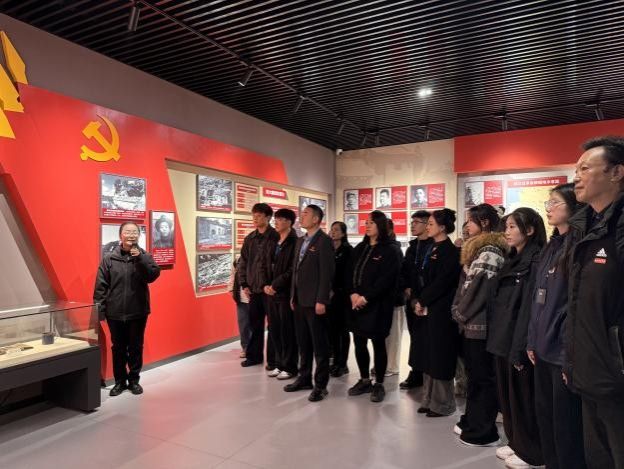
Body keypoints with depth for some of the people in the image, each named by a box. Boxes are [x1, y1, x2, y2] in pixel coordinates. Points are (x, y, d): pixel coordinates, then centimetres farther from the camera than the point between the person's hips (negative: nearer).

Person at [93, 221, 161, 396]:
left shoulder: (144, 256, -1)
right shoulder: (109, 258, -1)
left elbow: (153, 275, -15)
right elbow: (101, 286, -1)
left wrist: (140, 258, -24)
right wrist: (99, 309, -5)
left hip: (138, 312, 0)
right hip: (115, 312, 0)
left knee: (136, 348, 11)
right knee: (118, 348, 13)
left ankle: (134, 380, 27)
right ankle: (120, 381, 28)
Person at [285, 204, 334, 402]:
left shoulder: (324, 241, -10)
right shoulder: (300, 241, 15)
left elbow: (327, 273, -15)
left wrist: (321, 300, -18)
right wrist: (293, 296, 13)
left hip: (314, 301, -8)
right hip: (300, 301, 8)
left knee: (319, 344, 3)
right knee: (303, 343, 16)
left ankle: (320, 384, 15)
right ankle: (304, 378, 30)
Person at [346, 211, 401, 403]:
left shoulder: (390, 250, -6)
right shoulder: (360, 248, 14)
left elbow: (386, 279, -13)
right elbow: (351, 272, 10)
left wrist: (366, 297, -17)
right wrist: (353, 293, -7)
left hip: (377, 304, -6)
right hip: (357, 303, 6)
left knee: (378, 343, 3)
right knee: (359, 343, 10)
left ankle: (379, 384, 17)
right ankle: (364, 380, 26)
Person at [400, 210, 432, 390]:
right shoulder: (412, 246, 15)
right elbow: (404, 270, 19)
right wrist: (407, 289, 3)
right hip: (412, 300, 7)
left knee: (424, 339, -4)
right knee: (415, 337, 13)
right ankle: (416, 374, 24)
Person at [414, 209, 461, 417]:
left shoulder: (450, 251, -12)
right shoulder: (433, 249, 13)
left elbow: (442, 282, -17)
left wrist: (423, 301, -11)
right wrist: (421, 301, 3)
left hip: (442, 309, -8)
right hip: (429, 308, 8)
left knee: (440, 354, 1)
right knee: (430, 354, 12)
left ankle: (443, 403, 15)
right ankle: (430, 399, 24)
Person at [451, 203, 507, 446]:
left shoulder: (490, 251, -14)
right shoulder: (476, 248, 16)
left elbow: (481, 288, -19)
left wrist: (461, 313, -8)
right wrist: (458, 311, 9)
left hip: (479, 323, -9)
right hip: (470, 322, 9)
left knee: (482, 377, 1)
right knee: (473, 374, 17)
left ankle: (484, 432, 13)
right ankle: (471, 422, 29)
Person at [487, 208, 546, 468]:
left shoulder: (536, 262, -13)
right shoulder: (511, 260, 14)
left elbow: (530, 307, -18)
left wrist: (520, 348, -19)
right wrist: (496, 335, 11)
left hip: (518, 342, -8)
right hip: (502, 338, 8)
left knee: (522, 397, 5)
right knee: (506, 395, 16)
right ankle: (515, 442, 32)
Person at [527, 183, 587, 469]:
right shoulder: (551, 247, 13)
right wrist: (533, 339, 13)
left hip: (565, 350, -8)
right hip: (545, 347, 8)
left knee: (565, 423, 5)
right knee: (545, 415, 18)